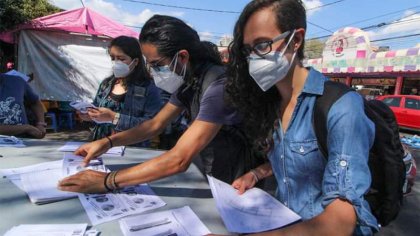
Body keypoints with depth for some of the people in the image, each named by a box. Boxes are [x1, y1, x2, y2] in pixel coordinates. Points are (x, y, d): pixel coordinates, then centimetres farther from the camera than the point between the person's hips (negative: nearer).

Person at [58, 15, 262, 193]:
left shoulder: (217, 87, -27)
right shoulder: (188, 81, 0)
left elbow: (179, 160, -30)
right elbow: (156, 124, 7)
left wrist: (107, 181, -25)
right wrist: (107, 142, -4)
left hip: (235, 188, -6)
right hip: (211, 179, 6)